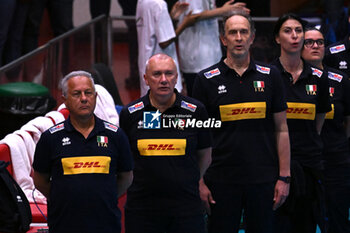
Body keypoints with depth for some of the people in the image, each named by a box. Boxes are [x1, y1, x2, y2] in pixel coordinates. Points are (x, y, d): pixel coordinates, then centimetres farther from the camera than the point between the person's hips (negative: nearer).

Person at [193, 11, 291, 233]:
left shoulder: (270, 76, 5)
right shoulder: (207, 79, 1)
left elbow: (281, 129, 7)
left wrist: (284, 177, 1)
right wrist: (199, 181, -3)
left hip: (263, 180, 1)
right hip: (222, 179, -1)